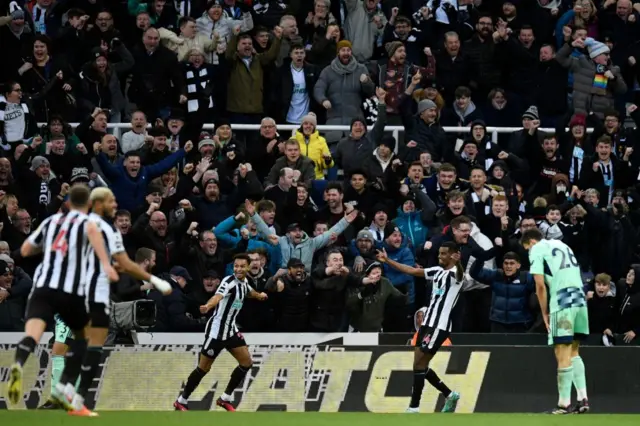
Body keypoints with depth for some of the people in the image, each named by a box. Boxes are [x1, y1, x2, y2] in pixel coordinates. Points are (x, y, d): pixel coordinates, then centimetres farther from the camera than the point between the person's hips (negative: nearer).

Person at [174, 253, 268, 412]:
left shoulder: (244, 282, 5)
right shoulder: (229, 282, -22)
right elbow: (218, 296, -44)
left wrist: (259, 295, 47)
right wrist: (208, 306, -64)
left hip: (231, 330, 8)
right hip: (216, 331, -8)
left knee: (246, 363, 4)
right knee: (203, 368, -2)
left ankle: (225, 399, 16)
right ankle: (181, 401, 12)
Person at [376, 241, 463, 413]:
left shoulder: (456, 274, -6)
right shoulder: (438, 271, 14)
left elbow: (458, 274, -27)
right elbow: (411, 270, 17)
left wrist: (457, 263, -44)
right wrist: (387, 260, 15)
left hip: (439, 326, -9)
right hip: (428, 322, 9)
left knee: (419, 365, -9)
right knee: (420, 365, 10)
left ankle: (413, 408, -3)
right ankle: (450, 395, 23)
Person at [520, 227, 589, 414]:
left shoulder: (537, 250, 2)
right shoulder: (561, 245, 23)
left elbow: (540, 285, -7)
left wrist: (545, 313, 2)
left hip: (562, 303, -7)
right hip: (580, 299, 7)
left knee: (563, 355, -5)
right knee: (573, 352, 16)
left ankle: (564, 404, -4)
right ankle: (582, 398, 8)